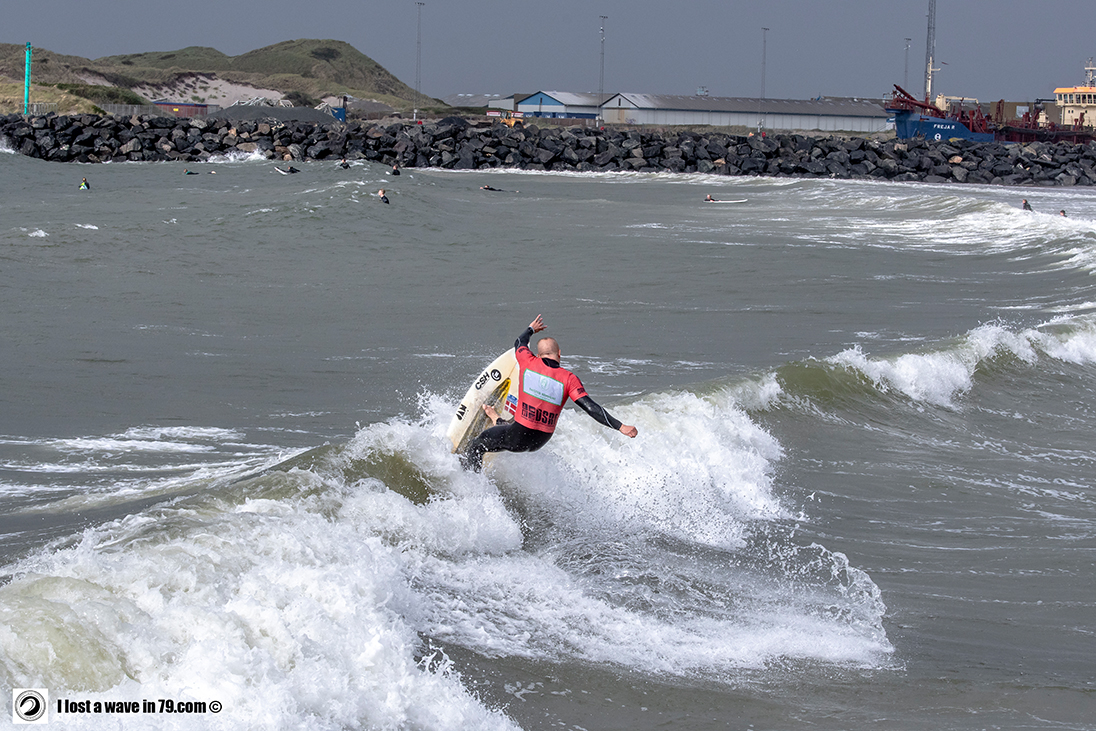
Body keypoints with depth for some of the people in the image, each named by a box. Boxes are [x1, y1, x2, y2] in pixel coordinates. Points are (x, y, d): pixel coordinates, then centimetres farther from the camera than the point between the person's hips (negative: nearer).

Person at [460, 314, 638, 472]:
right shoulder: (568, 379, -12)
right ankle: (500, 422, 68)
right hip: (540, 441, 3)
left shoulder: (529, 362, -9)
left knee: (478, 444, 22)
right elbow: (590, 407, -18)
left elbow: (519, 343, 16)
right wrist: (620, 427, -18)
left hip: (519, 436, -3)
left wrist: (531, 329, 38)